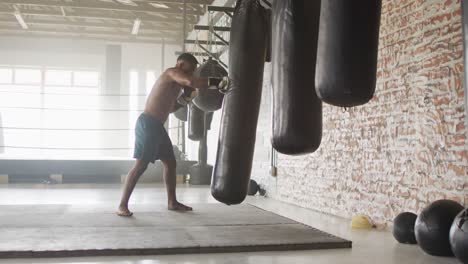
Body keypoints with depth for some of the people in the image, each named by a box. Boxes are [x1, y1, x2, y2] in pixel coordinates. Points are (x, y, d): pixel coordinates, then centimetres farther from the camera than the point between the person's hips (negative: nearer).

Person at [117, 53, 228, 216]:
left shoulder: (175, 83, 22)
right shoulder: (172, 73, -8)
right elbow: (191, 82, -29)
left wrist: (185, 99, 15)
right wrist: (216, 83, -29)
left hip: (157, 126, 10)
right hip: (148, 124, -10)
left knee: (170, 162, 13)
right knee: (141, 165, -12)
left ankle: (172, 202, 23)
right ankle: (122, 205, -7)